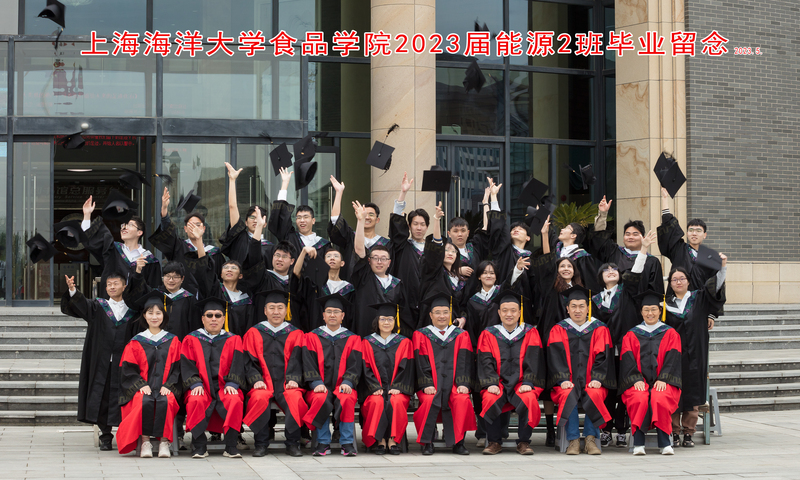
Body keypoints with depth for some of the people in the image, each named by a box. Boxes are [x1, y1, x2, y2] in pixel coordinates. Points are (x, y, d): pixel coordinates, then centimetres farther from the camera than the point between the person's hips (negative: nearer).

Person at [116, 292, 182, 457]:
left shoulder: (173, 342, 14)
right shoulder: (136, 343, 13)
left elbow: (177, 368, 8)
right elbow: (128, 369, 6)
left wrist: (168, 386, -10)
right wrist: (141, 385, -11)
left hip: (166, 389, 0)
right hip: (142, 389, 0)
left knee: (165, 402, -36)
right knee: (144, 402, -35)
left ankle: (164, 441, -30)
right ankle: (145, 442, -28)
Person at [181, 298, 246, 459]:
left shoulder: (233, 340, 17)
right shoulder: (192, 340, 15)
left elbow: (237, 364, 5)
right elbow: (187, 365, 4)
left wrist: (232, 384, -13)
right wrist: (195, 384, -14)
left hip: (224, 386, 0)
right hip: (201, 386, 0)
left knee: (235, 401, -33)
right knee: (196, 401, -35)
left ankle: (231, 446, -26)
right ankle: (199, 446, -26)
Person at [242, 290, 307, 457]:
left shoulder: (295, 334, 15)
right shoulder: (254, 333, 14)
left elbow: (296, 360, 5)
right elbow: (250, 362, 6)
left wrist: (293, 379, -12)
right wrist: (256, 380, -12)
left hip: (286, 385, 0)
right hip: (263, 384, 0)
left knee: (295, 399, -32)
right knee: (259, 398, -34)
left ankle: (292, 444, -20)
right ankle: (261, 443, -20)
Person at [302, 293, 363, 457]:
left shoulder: (352, 339, 14)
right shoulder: (312, 337, 13)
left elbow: (354, 364, 4)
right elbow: (309, 363, 3)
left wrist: (347, 382, -15)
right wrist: (316, 383, -14)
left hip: (343, 386, 0)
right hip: (321, 387, 0)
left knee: (347, 399, -34)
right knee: (320, 399, -34)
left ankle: (347, 443, -25)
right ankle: (323, 443, -23)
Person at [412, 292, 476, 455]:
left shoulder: (461, 336, 16)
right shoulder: (421, 335, 12)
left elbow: (464, 361, 5)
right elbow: (421, 363, 0)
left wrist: (463, 384, -11)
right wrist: (427, 385, -15)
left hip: (453, 384, 1)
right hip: (431, 386, -1)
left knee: (462, 400, -31)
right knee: (430, 401, -33)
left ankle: (458, 442, -22)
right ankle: (427, 442, -21)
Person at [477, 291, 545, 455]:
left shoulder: (530, 333, 12)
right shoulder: (489, 334, 12)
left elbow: (533, 360, 2)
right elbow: (486, 362, 2)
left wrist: (527, 383, -14)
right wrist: (491, 383, -15)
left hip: (522, 384, 0)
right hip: (498, 382, 0)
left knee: (529, 399, -33)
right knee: (490, 399, -32)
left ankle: (524, 442, -16)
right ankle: (494, 442, -15)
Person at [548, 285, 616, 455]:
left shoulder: (600, 329, 13)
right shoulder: (559, 330, 13)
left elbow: (603, 356, 4)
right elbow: (556, 357, 1)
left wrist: (597, 378, -13)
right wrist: (563, 379, -15)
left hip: (592, 382, 0)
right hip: (568, 383, 0)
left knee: (594, 395, -33)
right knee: (568, 396, -33)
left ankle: (591, 439, -23)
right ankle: (573, 440, -26)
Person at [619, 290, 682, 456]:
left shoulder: (670, 333, 14)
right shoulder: (631, 335, 16)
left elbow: (672, 358, 2)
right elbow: (627, 360, 4)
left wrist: (663, 379, -13)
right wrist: (636, 379, -13)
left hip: (663, 382, 0)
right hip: (638, 382, 1)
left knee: (660, 398, -34)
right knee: (639, 399, -33)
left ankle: (664, 442, -29)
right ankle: (638, 443, -32)